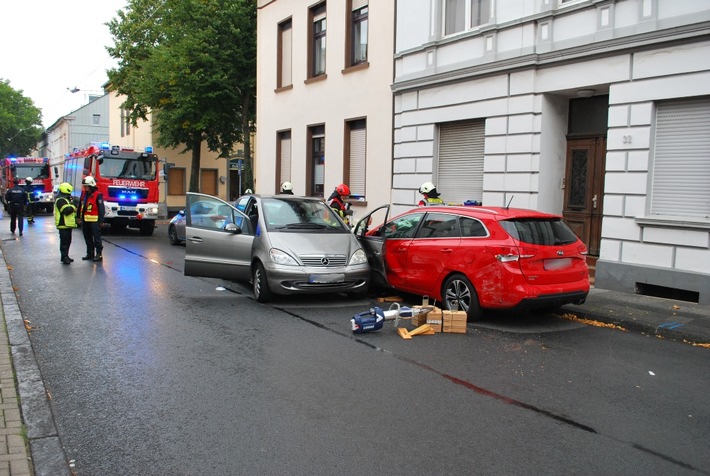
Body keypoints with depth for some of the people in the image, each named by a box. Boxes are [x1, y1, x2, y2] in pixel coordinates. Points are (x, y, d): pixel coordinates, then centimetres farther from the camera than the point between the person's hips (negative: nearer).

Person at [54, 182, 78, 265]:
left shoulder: (66, 199, 20)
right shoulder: (61, 200, -14)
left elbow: (71, 211, 26)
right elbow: (66, 210, -26)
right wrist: (73, 206, -13)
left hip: (67, 224, 10)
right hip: (63, 225, -10)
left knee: (68, 241, 15)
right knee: (64, 241, -8)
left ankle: (65, 256, 23)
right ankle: (64, 258, -5)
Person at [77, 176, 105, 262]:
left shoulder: (97, 195, -10)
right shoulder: (83, 194, 11)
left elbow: (101, 209, -11)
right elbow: (80, 206, 19)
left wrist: (101, 220, -13)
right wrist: (79, 217, 18)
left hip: (94, 221, -8)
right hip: (85, 220, 8)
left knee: (96, 238, -3)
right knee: (88, 238, 14)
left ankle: (99, 254, 1)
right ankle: (90, 253, 24)